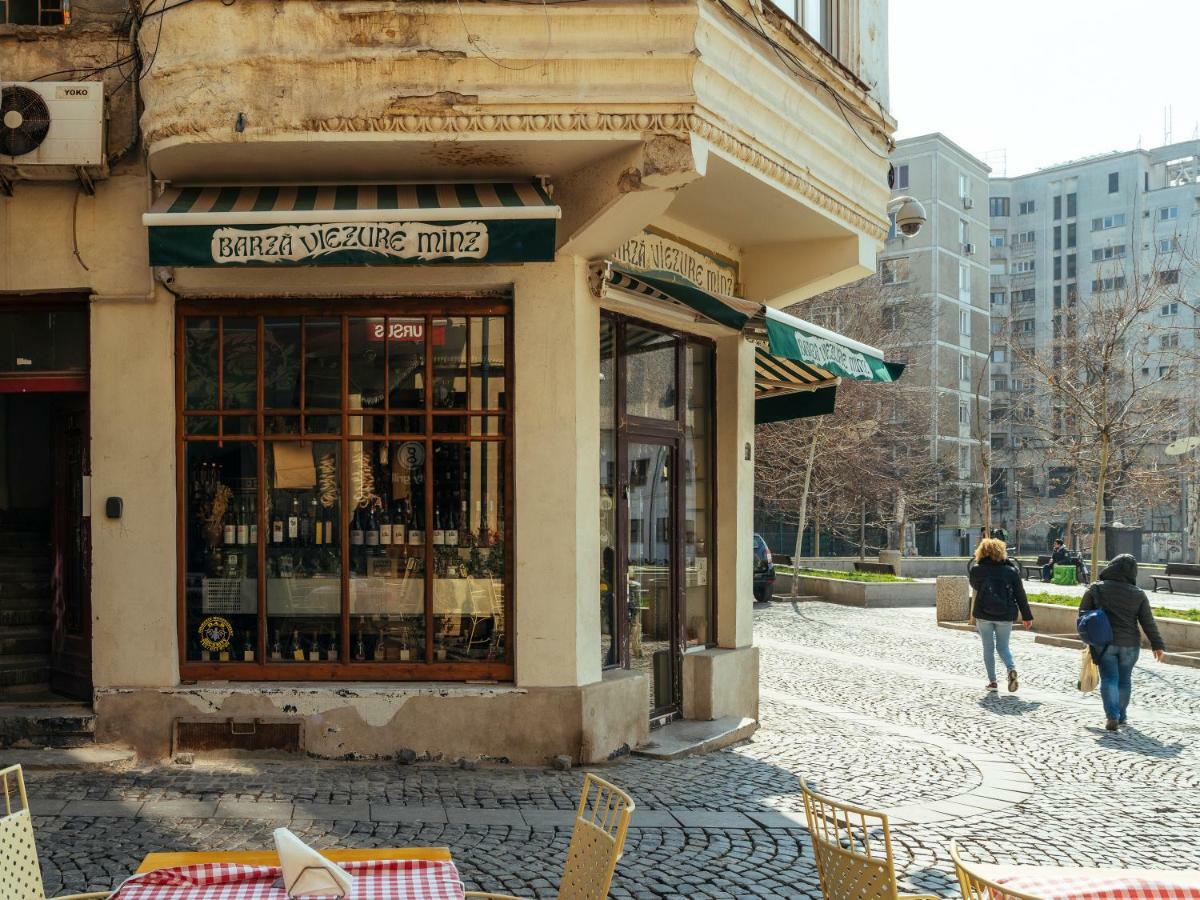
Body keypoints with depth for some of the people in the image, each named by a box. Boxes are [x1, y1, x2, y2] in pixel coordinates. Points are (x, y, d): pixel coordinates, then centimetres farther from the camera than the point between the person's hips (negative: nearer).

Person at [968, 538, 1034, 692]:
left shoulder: (977, 569, -7)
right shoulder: (1011, 570, -2)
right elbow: (1020, 594, 1)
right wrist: (1027, 616, 7)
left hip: (983, 615, -1)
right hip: (1005, 615, 1)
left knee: (988, 648, 9)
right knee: (1003, 646, 15)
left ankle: (992, 681, 8)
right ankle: (1011, 669, -12)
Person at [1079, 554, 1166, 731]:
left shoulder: (1096, 589, -4)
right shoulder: (1138, 594, -1)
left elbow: (1083, 613, 0)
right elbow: (1148, 622, -1)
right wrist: (1157, 645, 6)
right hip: (1130, 644, 1)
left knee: (1109, 679, -1)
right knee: (1124, 680, 16)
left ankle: (1112, 716, -16)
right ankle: (1121, 716, 26)